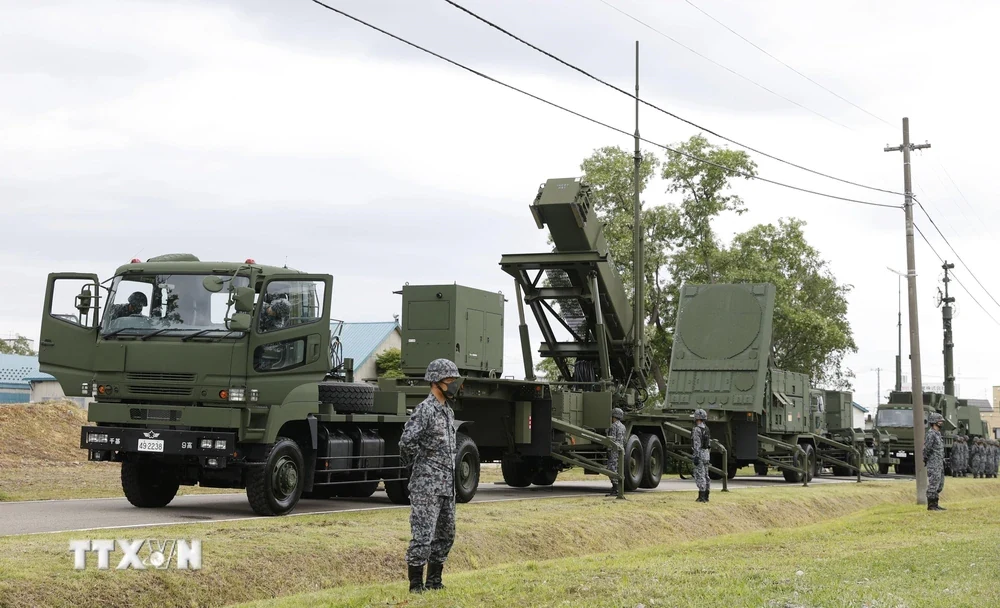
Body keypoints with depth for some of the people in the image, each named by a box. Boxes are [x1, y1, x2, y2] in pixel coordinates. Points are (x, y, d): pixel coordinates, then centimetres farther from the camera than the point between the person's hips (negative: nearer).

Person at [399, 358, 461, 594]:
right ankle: (416, 583, 1)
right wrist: (419, 461, -8)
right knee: (423, 534, -6)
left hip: (446, 485, 9)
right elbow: (406, 442, -25)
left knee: (446, 534, 13)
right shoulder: (425, 410, -14)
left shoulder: (448, 411, 14)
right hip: (427, 485, -9)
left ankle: (434, 581, 22)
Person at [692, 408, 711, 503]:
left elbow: (697, 445, -20)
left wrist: (696, 457, -22)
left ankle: (701, 497, -12)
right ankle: (706, 496, 13)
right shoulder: (706, 429, 13)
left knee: (700, 476, -9)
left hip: (699, 454, -9)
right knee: (705, 475, 11)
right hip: (706, 453, 9)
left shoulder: (697, 429, -15)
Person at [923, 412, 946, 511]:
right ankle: (931, 505, -4)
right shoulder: (931, 434, -15)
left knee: (939, 485, 11)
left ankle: (935, 504, 16)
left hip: (939, 464, 10)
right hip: (933, 464, -10)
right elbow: (926, 449, -17)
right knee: (933, 485, -8)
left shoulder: (938, 434, 16)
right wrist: (925, 461, -9)